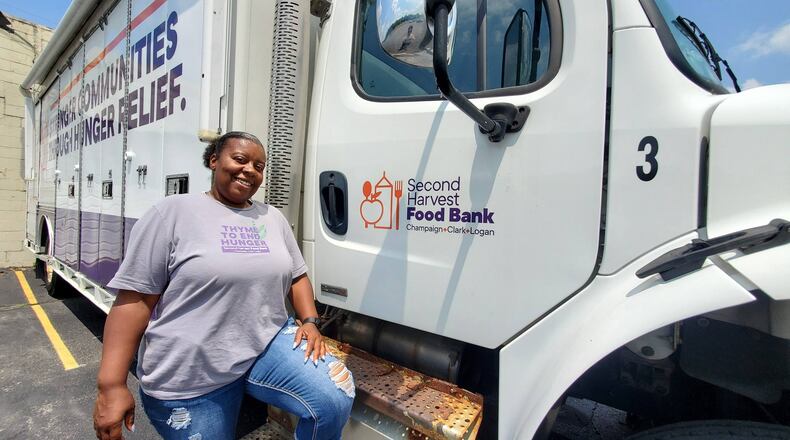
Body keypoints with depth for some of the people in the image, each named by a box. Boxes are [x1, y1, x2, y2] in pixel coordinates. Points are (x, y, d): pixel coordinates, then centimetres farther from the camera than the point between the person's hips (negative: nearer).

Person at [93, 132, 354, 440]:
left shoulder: (274, 218, 9)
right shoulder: (173, 212, -7)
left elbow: (296, 276, 14)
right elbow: (135, 299, -9)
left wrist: (310, 321, -2)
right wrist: (111, 385, -12)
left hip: (269, 342, 4)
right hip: (191, 375, -3)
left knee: (336, 401, -17)